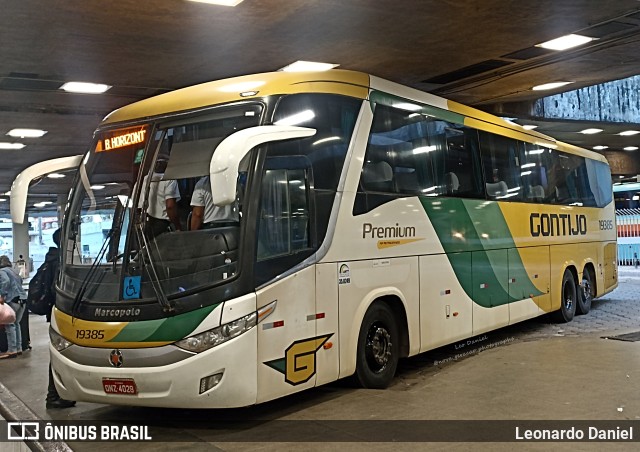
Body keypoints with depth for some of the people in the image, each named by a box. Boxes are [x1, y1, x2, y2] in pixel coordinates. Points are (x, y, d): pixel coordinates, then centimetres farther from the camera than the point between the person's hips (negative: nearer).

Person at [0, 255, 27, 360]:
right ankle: (18, 348, 16)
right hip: (23, 299, 8)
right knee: (16, 323, 15)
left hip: (13, 299, -8)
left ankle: (12, 350, -8)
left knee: (10, 324, -5)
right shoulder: (13, 271, 24)